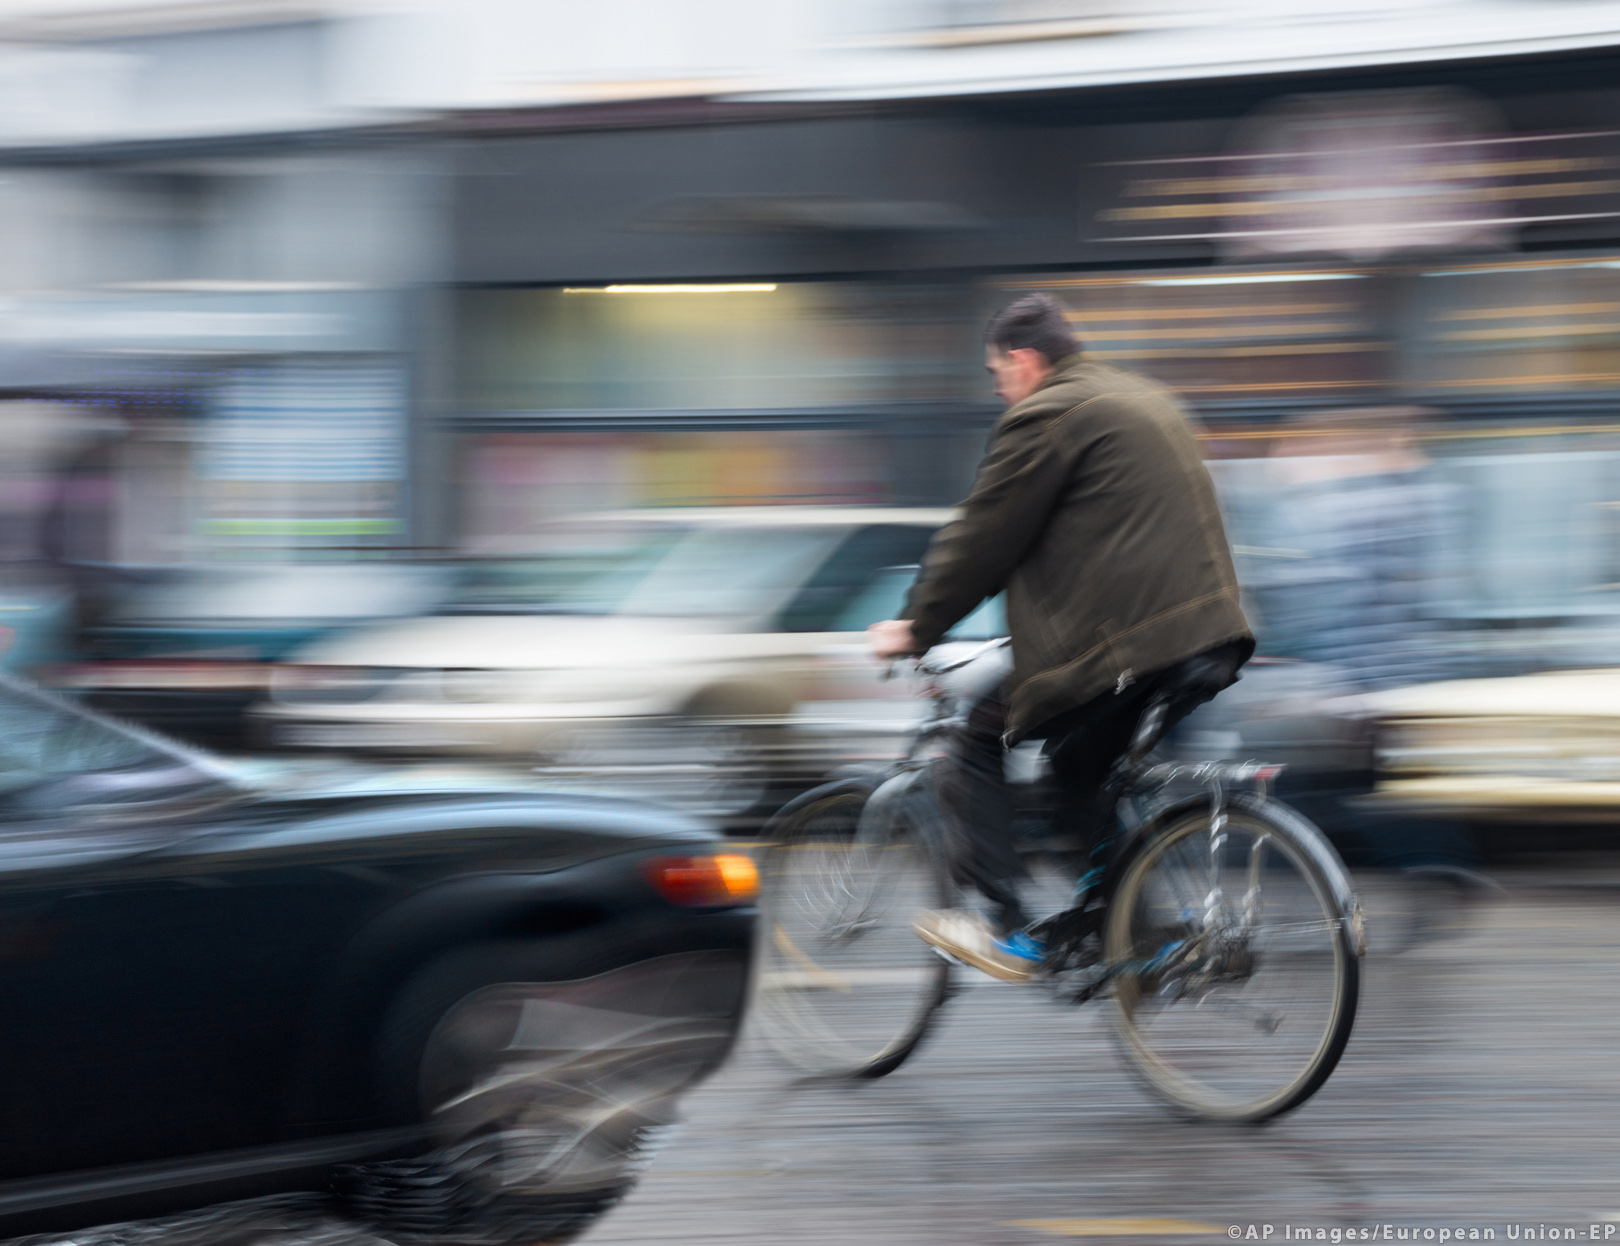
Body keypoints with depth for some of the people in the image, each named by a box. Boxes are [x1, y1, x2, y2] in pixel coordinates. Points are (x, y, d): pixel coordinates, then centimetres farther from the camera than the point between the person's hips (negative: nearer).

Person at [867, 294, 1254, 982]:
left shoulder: (1044, 417, -7)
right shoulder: (1145, 399, 21)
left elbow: (983, 538, -4)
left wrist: (916, 629, 7)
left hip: (1116, 645, -9)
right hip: (1207, 635, 9)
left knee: (978, 742, 4)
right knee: (1080, 762, 25)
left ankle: (1007, 931, 1)